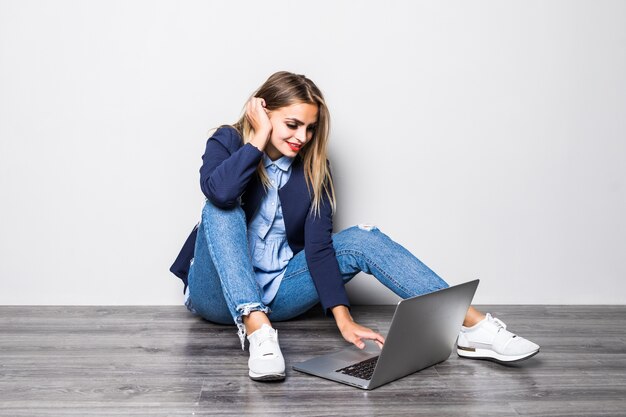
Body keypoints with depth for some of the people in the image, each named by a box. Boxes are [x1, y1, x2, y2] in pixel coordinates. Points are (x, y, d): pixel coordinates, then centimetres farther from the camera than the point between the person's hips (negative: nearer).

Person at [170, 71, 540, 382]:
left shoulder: (313, 166, -3)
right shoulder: (227, 143, -10)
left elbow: (318, 245, -13)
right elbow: (218, 192, -33)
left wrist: (343, 318, -24)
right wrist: (258, 139, -23)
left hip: (276, 291, 3)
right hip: (221, 292, -2)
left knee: (362, 240, -18)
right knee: (223, 209, -30)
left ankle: (473, 327, -26)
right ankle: (257, 331, -45)